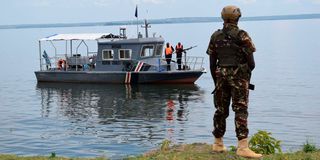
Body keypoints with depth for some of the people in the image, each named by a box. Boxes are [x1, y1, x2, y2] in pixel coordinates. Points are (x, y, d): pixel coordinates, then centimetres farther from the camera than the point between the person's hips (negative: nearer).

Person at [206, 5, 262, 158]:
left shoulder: (215, 36, 7)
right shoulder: (242, 36, -7)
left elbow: (212, 63, 8)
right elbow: (251, 61, -7)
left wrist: (216, 81, 18)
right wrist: (248, 71, 14)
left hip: (221, 76, 5)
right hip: (239, 76, -4)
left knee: (221, 110, 13)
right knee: (241, 110, -6)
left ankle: (218, 144, 22)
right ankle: (242, 147, -13)